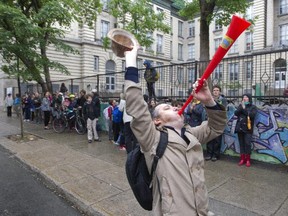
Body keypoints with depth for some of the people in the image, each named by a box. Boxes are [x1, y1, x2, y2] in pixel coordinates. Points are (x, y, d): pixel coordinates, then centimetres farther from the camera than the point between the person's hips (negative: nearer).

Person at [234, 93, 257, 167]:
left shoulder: (253, 107, 3)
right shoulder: (240, 105, 13)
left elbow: (252, 115, -14)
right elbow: (236, 113, 0)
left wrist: (244, 109, -10)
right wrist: (241, 107, -12)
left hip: (247, 128, -3)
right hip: (240, 127, 4)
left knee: (247, 144, -6)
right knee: (241, 143, 6)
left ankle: (248, 160, 4)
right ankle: (242, 159, 13)